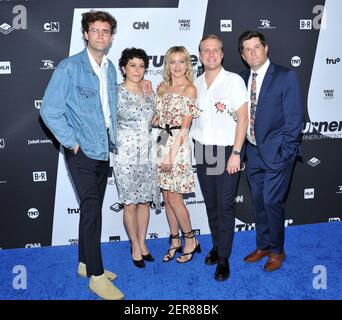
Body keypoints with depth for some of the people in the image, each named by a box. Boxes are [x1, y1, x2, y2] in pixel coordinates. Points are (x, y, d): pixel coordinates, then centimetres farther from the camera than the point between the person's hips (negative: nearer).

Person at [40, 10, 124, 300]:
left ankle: (85, 263, 30)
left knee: (94, 208, 14)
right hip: (83, 152, -7)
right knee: (92, 209, -5)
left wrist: (113, 137, 13)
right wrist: (71, 142, -13)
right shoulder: (70, 67, -11)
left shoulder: (110, 68, 10)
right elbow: (50, 110, -13)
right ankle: (96, 276, 7)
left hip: (104, 149, 7)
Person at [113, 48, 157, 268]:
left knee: (145, 201, 11)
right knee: (130, 204, 3)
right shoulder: (116, 93, -8)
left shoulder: (148, 93, 8)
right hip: (126, 155, -5)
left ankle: (142, 243, 26)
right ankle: (135, 247, 20)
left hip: (147, 154, 5)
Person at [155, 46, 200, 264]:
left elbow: (185, 127, -11)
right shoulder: (162, 88, 12)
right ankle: (175, 241, 23)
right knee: (167, 196, 10)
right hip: (162, 142, 6)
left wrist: (172, 154, -15)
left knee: (174, 197, -4)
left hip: (178, 144, -6)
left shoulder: (189, 89, -6)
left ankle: (191, 240, 15)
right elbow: (156, 118, 13)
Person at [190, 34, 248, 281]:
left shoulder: (234, 80, -6)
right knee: (210, 203, 13)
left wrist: (236, 153, -14)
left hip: (227, 150, -4)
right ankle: (217, 245, 30)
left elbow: (243, 118, -9)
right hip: (202, 151, 5)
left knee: (225, 205, -1)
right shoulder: (195, 84, 8)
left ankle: (223, 258, 10)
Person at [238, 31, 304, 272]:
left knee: (271, 201, -3)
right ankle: (263, 246, 33)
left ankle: (277, 251, 19)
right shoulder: (244, 79, 7)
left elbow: (294, 118, -11)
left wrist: (285, 152, -14)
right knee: (258, 201, 14)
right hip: (254, 152, 6)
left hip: (277, 152, -5)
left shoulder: (286, 77, -9)